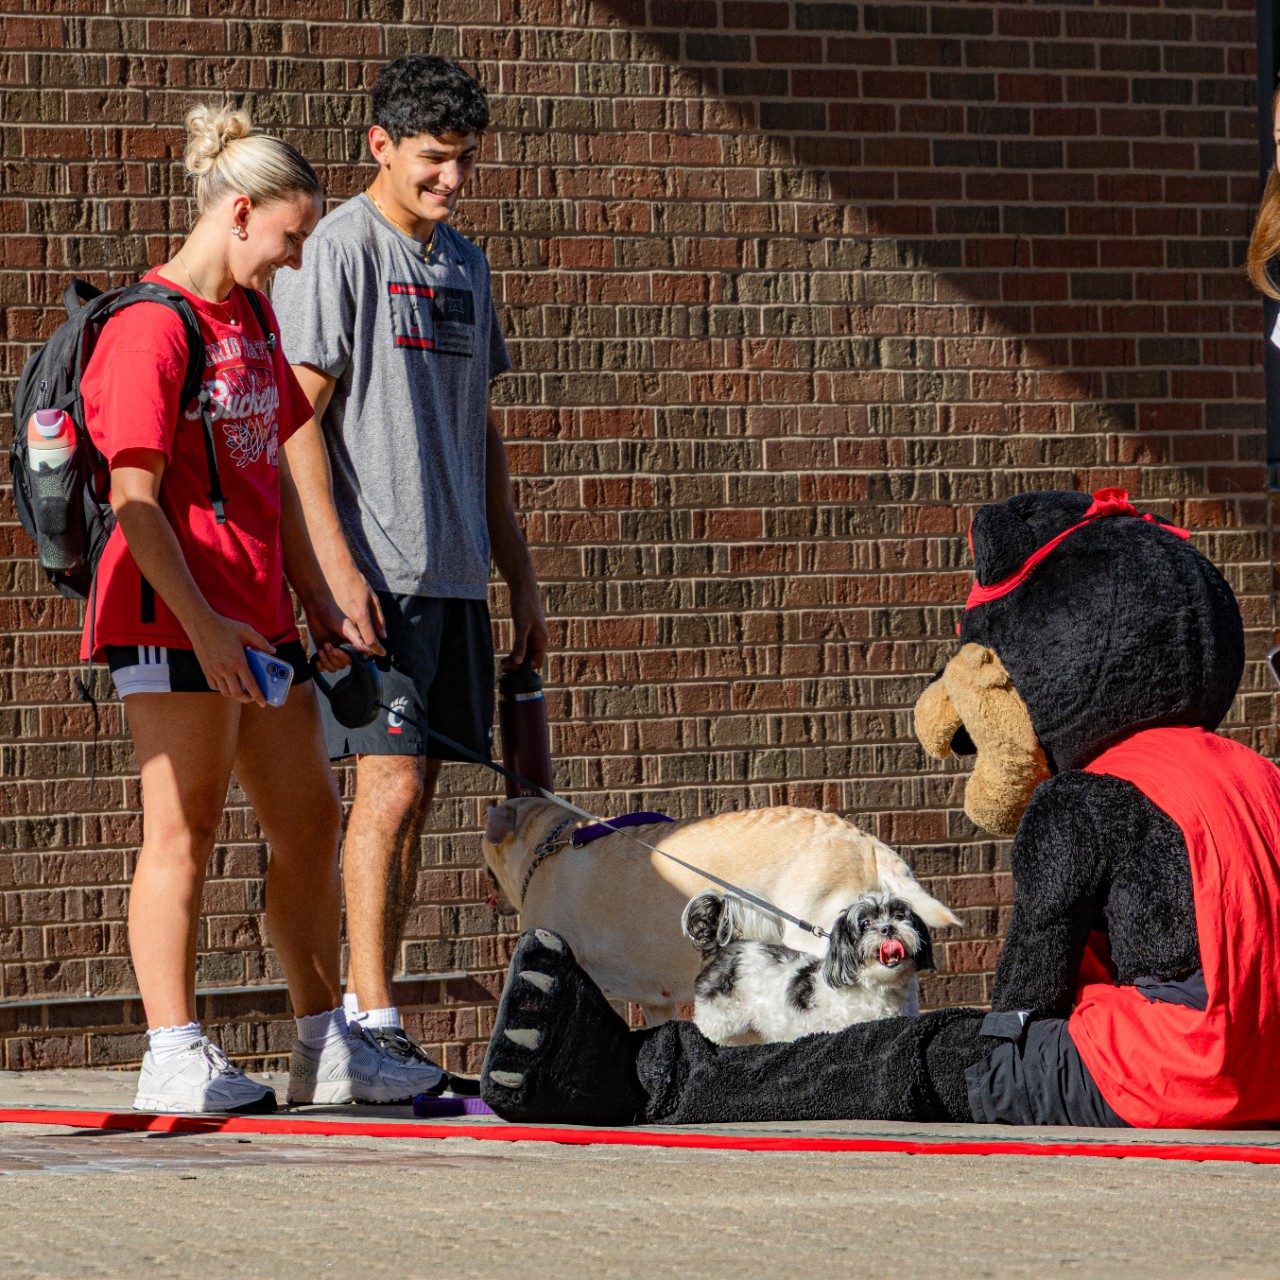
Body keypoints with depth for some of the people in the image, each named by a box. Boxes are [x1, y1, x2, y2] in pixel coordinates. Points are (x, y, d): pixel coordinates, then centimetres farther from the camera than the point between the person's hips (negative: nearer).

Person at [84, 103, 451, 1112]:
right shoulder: (150, 327, -13)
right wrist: (201, 625, -22)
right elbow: (134, 500, -17)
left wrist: (317, 602, 15)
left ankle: (327, 1047, 19)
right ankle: (176, 1058, -1)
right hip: (175, 616, -9)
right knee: (185, 829, -5)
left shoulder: (255, 319, 16)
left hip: (256, 616, 9)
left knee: (310, 819, 11)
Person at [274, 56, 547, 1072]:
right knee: (391, 784, -12)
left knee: (414, 792, 7)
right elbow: (299, 418, -10)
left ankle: (370, 1024, 11)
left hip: (454, 571, 7)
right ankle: (373, 1022, -9)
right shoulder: (337, 250, -5)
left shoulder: (464, 265, 17)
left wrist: (521, 579, 19)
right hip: (375, 571, -7)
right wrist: (339, 567, -17)